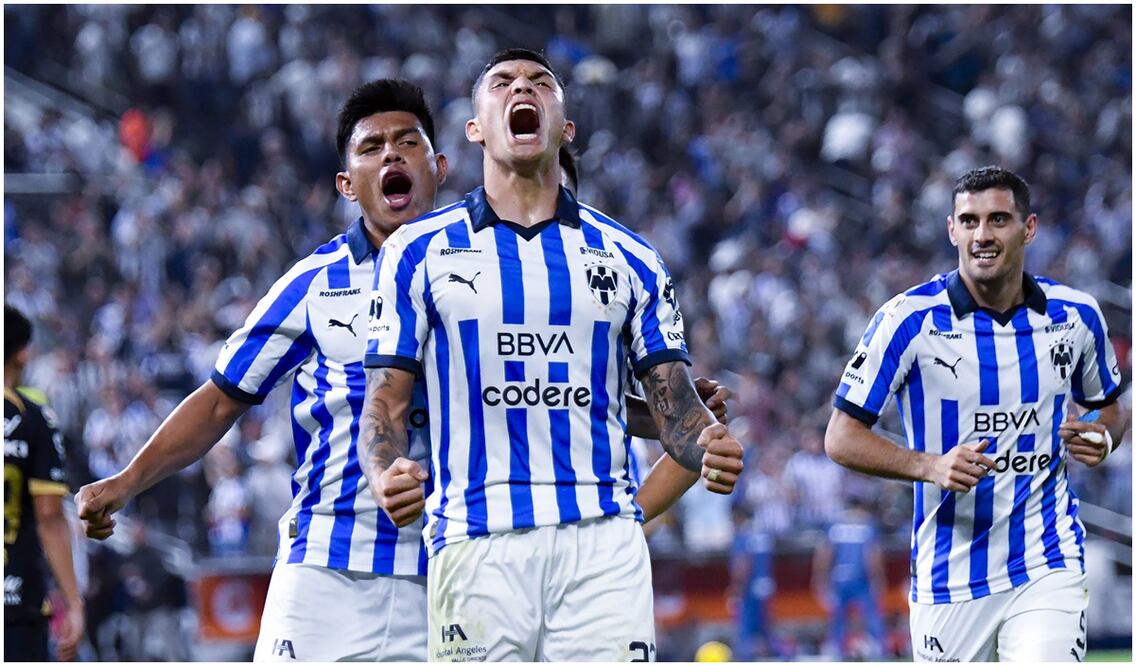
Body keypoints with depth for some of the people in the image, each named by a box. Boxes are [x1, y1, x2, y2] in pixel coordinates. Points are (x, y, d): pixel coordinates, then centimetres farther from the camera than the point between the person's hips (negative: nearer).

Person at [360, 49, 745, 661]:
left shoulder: (627, 258, 15)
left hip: (602, 539, 1)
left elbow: (673, 404, 12)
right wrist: (385, 477, -15)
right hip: (476, 540, -1)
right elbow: (386, 403, 7)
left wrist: (707, 448, -11)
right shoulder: (418, 251, 11)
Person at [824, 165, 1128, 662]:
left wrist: (1100, 437, -3)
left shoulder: (1077, 316, 3)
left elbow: (1109, 409, 21)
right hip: (950, 576, -1)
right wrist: (930, 466, -21)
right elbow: (841, 438, -6)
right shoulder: (909, 319, -8)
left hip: (1048, 565, 1)